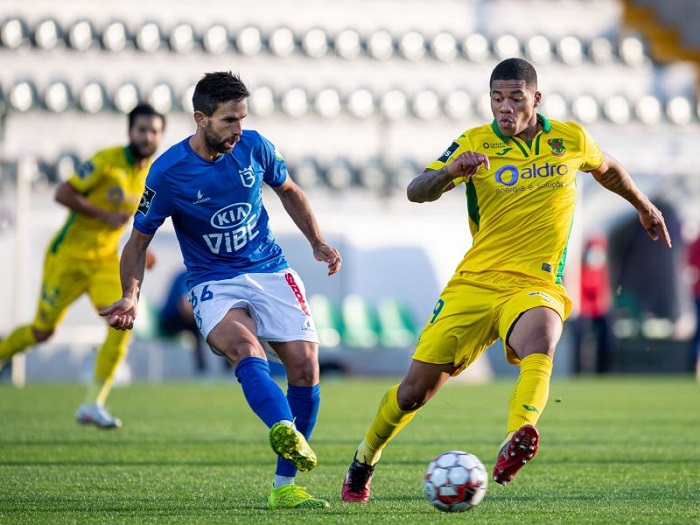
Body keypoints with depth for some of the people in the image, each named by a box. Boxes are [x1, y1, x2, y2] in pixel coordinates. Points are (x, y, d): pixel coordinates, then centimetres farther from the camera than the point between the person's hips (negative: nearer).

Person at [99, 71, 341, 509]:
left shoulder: (254, 146, -3)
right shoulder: (169, 172, -12)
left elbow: (288, 191, 18)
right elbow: (139, 241, -3)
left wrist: (318, 243, 10)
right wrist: (131, 297, -18)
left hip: (270, 272, 4)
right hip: (214, 285, -4)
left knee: (305, 365, -11)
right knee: (246, 350, -33)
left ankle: (285, 486, 1)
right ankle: (286, 431, -63)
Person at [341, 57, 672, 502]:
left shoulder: (570, 139, 5)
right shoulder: (475, 144, -1)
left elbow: (606, 167, 28)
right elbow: (416, 192, -14)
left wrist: (644, 206, 41)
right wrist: (450, 171, -35)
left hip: (536, 287, 0)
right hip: (474, 283, 1)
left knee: (540, 339, -37)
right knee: (415, 390, 0)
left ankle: (518, 439, -59)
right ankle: (364, 462, 27)